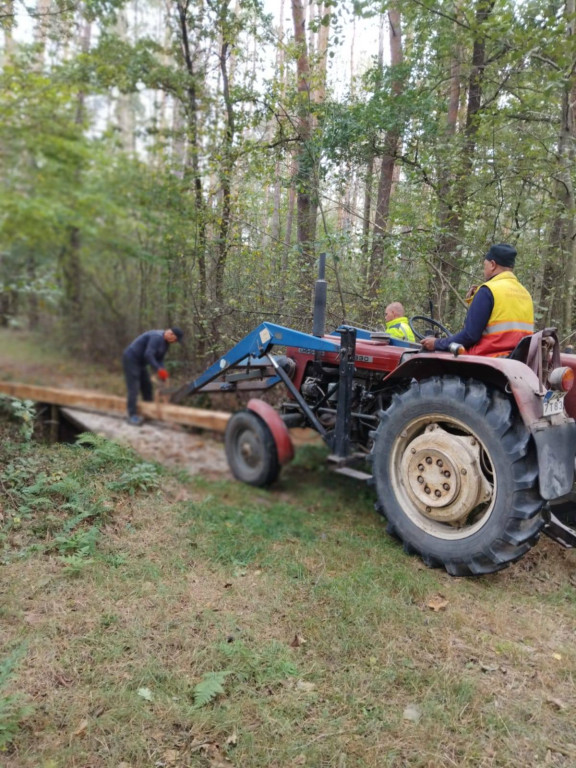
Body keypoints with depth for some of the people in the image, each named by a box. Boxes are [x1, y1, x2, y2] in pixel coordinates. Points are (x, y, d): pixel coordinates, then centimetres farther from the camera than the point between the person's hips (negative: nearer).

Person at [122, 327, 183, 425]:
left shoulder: (166, 342, 7)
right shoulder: (157, 337, -25)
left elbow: (159, 359, 6)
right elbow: (148, 355, -33)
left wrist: (162, 372, -11)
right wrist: (158, 369, -32)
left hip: (140, 362, 10)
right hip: (131, 359, -10)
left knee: (147, 386, 12)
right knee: (133, 388, -13)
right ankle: (132, 415, -12)